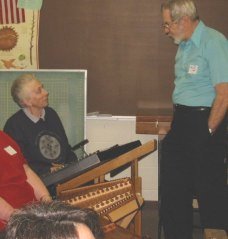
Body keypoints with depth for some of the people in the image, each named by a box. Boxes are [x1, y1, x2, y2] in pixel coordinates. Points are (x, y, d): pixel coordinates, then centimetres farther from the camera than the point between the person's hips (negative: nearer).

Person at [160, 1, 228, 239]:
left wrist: (208, 131, -15)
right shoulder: (184, 46, 13)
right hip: (181, 120, 9)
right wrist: (177, 122, 12)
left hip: (204, 120, -9)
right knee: (173, 186, 14)